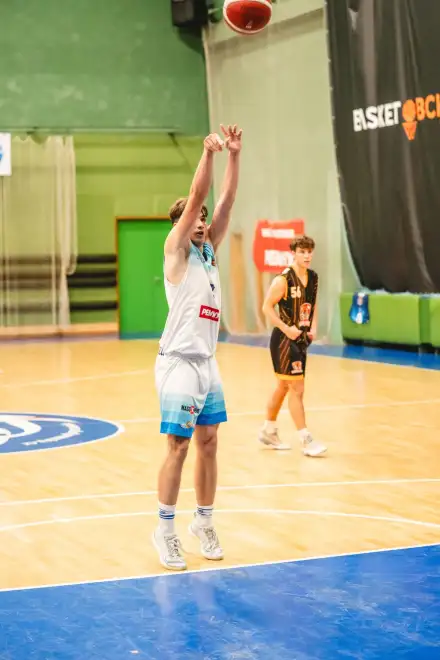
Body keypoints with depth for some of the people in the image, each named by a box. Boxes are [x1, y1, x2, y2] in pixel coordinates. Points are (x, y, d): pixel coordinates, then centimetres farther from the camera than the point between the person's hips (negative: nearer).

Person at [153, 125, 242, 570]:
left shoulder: (209, 250, 14)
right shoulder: (176, 248, -4)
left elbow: (225, 200, 6)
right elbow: (195, 198, -14)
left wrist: (234, 156, -1)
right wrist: (208, 153, -20)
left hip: (207, 362, 7)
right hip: (178, 362, -7)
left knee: (208, 443, 9)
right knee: (178, 446, -6)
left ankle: (204, 521, 19)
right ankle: (165, 530, 2)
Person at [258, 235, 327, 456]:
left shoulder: (313, 277, 6)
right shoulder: (284, 279, -17)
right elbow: (267, 307, -16)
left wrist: (313, 327, 3)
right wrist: (286, 329, -20)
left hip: (301, 339, 8)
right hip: (284, 339, -8)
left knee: (284, 387, 18)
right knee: (297, 389, -8)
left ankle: (268, 431, 32)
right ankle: (306, 440, -6)